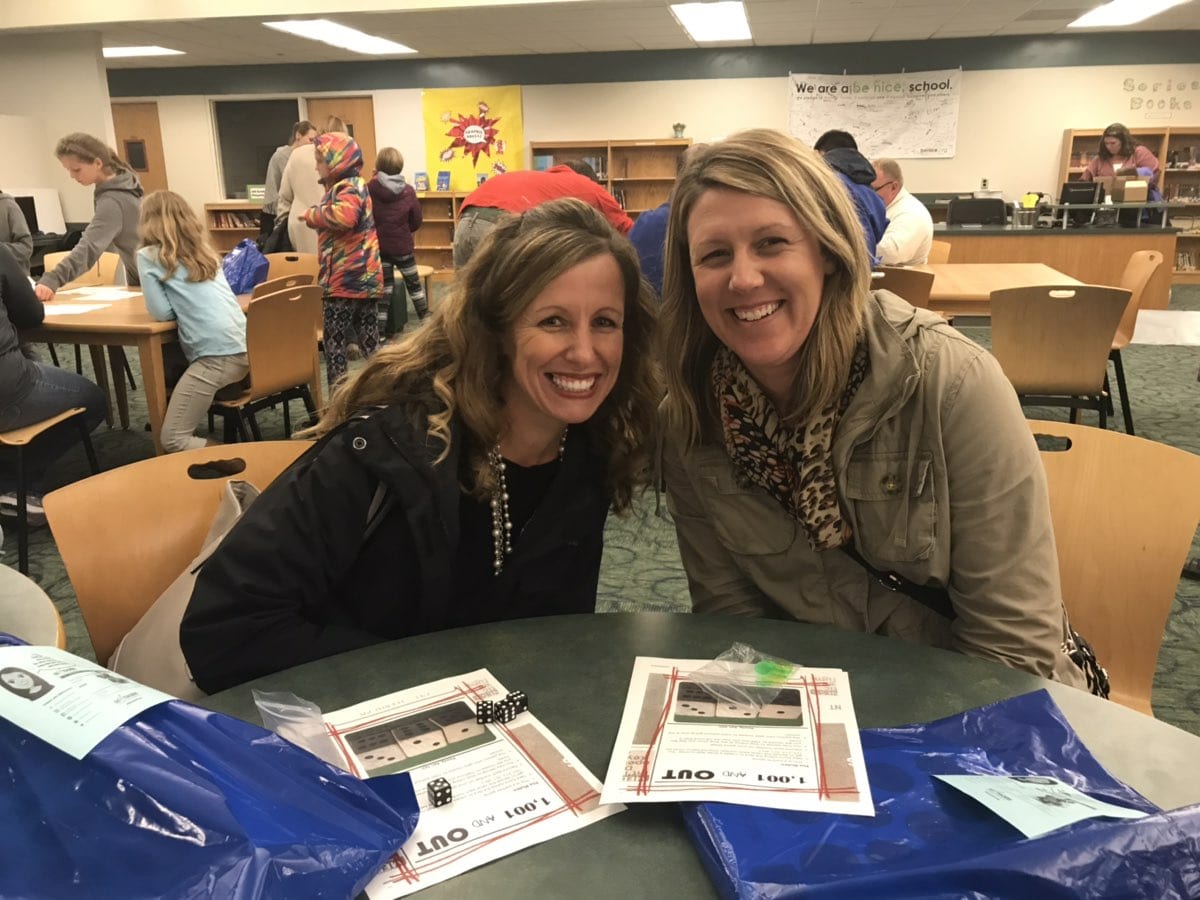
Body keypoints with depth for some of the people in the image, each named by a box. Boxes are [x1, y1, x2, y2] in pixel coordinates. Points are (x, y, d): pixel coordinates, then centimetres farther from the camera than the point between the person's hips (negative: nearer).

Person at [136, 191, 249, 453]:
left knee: (173, 440, -1)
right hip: (245, 349, 8)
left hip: (216, 356, -7)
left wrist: (180, 305, 16)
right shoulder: (205, 250, 22)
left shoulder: (149, 257, 3)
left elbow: (162, 313, -2)